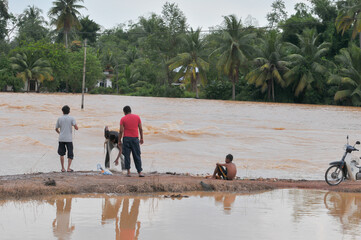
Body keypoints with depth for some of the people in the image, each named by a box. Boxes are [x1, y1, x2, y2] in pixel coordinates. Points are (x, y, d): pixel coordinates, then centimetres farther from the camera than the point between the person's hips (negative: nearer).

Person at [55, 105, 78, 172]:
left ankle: (63, 168, 12)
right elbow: (76, 128, -11)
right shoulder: (71, 118, -3)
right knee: (70, 154, 7)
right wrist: (75, 125, 13)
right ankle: (68, 168, -2)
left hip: (61, 139, 2)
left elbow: (56, 129, 13)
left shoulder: (59, 119, 3)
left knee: (61, 154, 13)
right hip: (69, 139, -2)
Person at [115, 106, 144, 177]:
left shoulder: (123, 119, 0)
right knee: (137, 156, 5)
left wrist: (119, 141, 2)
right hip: (135, 139, 2)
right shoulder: (137, 117, 6)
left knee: (127, 156, 1)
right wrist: (141, 138, 12)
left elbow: (121, 131, -4)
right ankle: (139, 172, 2)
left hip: (126, 138, -1)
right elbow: (140, 129, 5)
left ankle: (128, 172, -6)